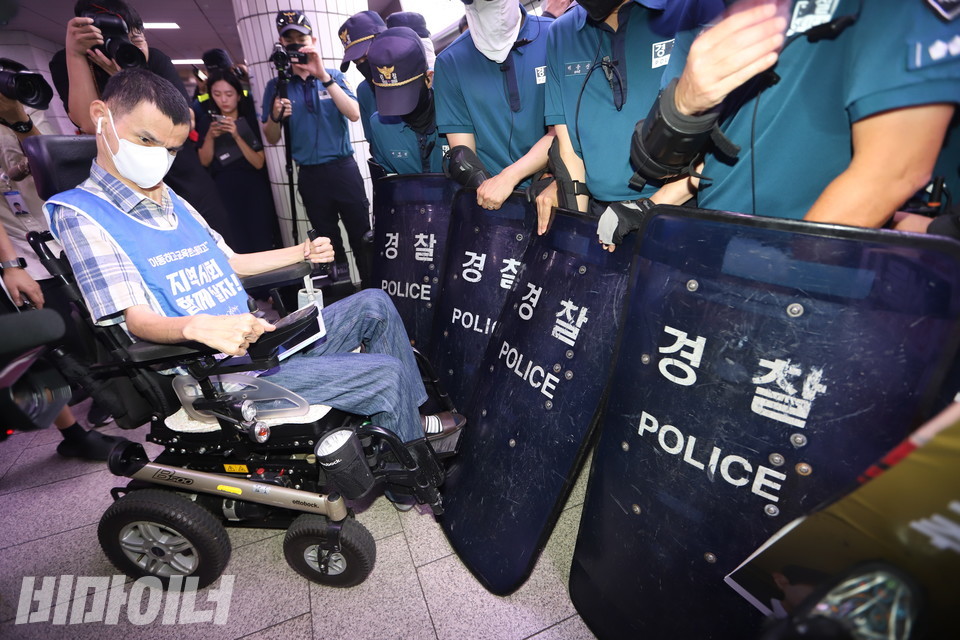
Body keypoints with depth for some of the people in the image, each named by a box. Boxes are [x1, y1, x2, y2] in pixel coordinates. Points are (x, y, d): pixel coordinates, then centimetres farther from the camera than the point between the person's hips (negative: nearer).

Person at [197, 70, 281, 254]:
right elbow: (205, 162, 3)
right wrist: (209, 137, -12)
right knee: (236, 246, -2)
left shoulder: (250, 119, 3)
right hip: (224, 191, 1)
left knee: (262, 242, -6)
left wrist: (236, 136, -17)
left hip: (253, 190, -1)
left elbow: (259, 163, -6)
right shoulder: (206, 120, 7)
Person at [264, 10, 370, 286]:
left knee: (361, 237, 0)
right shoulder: (276, 86, 7)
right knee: (328, 242, 11)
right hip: (309, 176, 2)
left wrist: (323, 75, -19)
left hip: (344, 169, -1)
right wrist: (275, 116, -13)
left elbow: (354, 114, -12)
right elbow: (272, 139, 8)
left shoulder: (334, 77, 5)